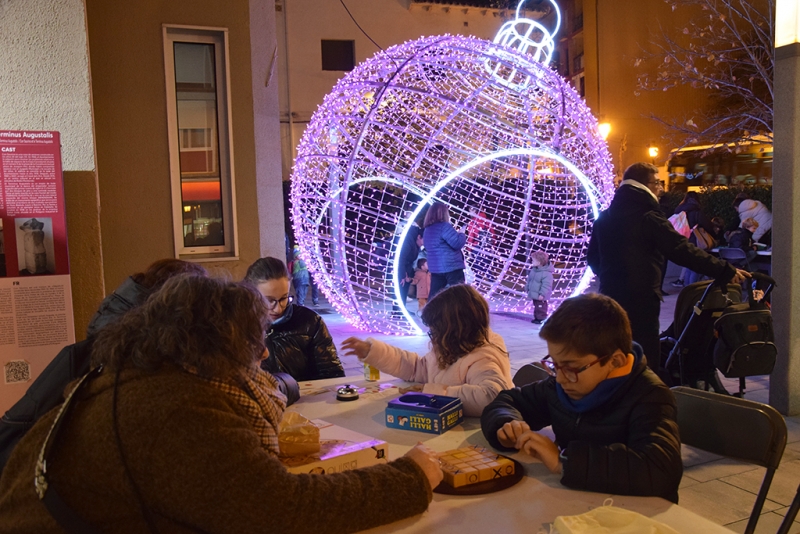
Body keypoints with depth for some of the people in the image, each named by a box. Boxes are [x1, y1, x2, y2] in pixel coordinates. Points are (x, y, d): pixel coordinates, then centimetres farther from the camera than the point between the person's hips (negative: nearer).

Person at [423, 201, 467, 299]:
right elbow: (457, 243, -19)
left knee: (433, 295, 9)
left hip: (435, 268, 8)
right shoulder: (444, 226, -13)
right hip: (452, 266, -8)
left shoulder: (428, 229, 14)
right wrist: (462, 235, 3)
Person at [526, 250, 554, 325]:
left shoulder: (546, 273, -24)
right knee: (536, 307, 20)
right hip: (534, 294, 9)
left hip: (540, 296, -9)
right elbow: (529, 280, 18)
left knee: (541, 308, -2)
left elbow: (546, 285, -27)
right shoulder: (533, 270, 5)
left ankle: (541, 319, 7)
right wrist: (528, 288, 22)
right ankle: (536, 318, 31)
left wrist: (542, 294, -29)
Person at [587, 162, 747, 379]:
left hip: (609, 297, 7)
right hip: (640, 302, -7)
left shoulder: (604, 217, 9)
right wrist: (726, 271, -13)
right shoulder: (649, 218, -12)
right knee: (646, 365, 0)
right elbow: (683, 251, -18)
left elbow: (593, 257, 18)